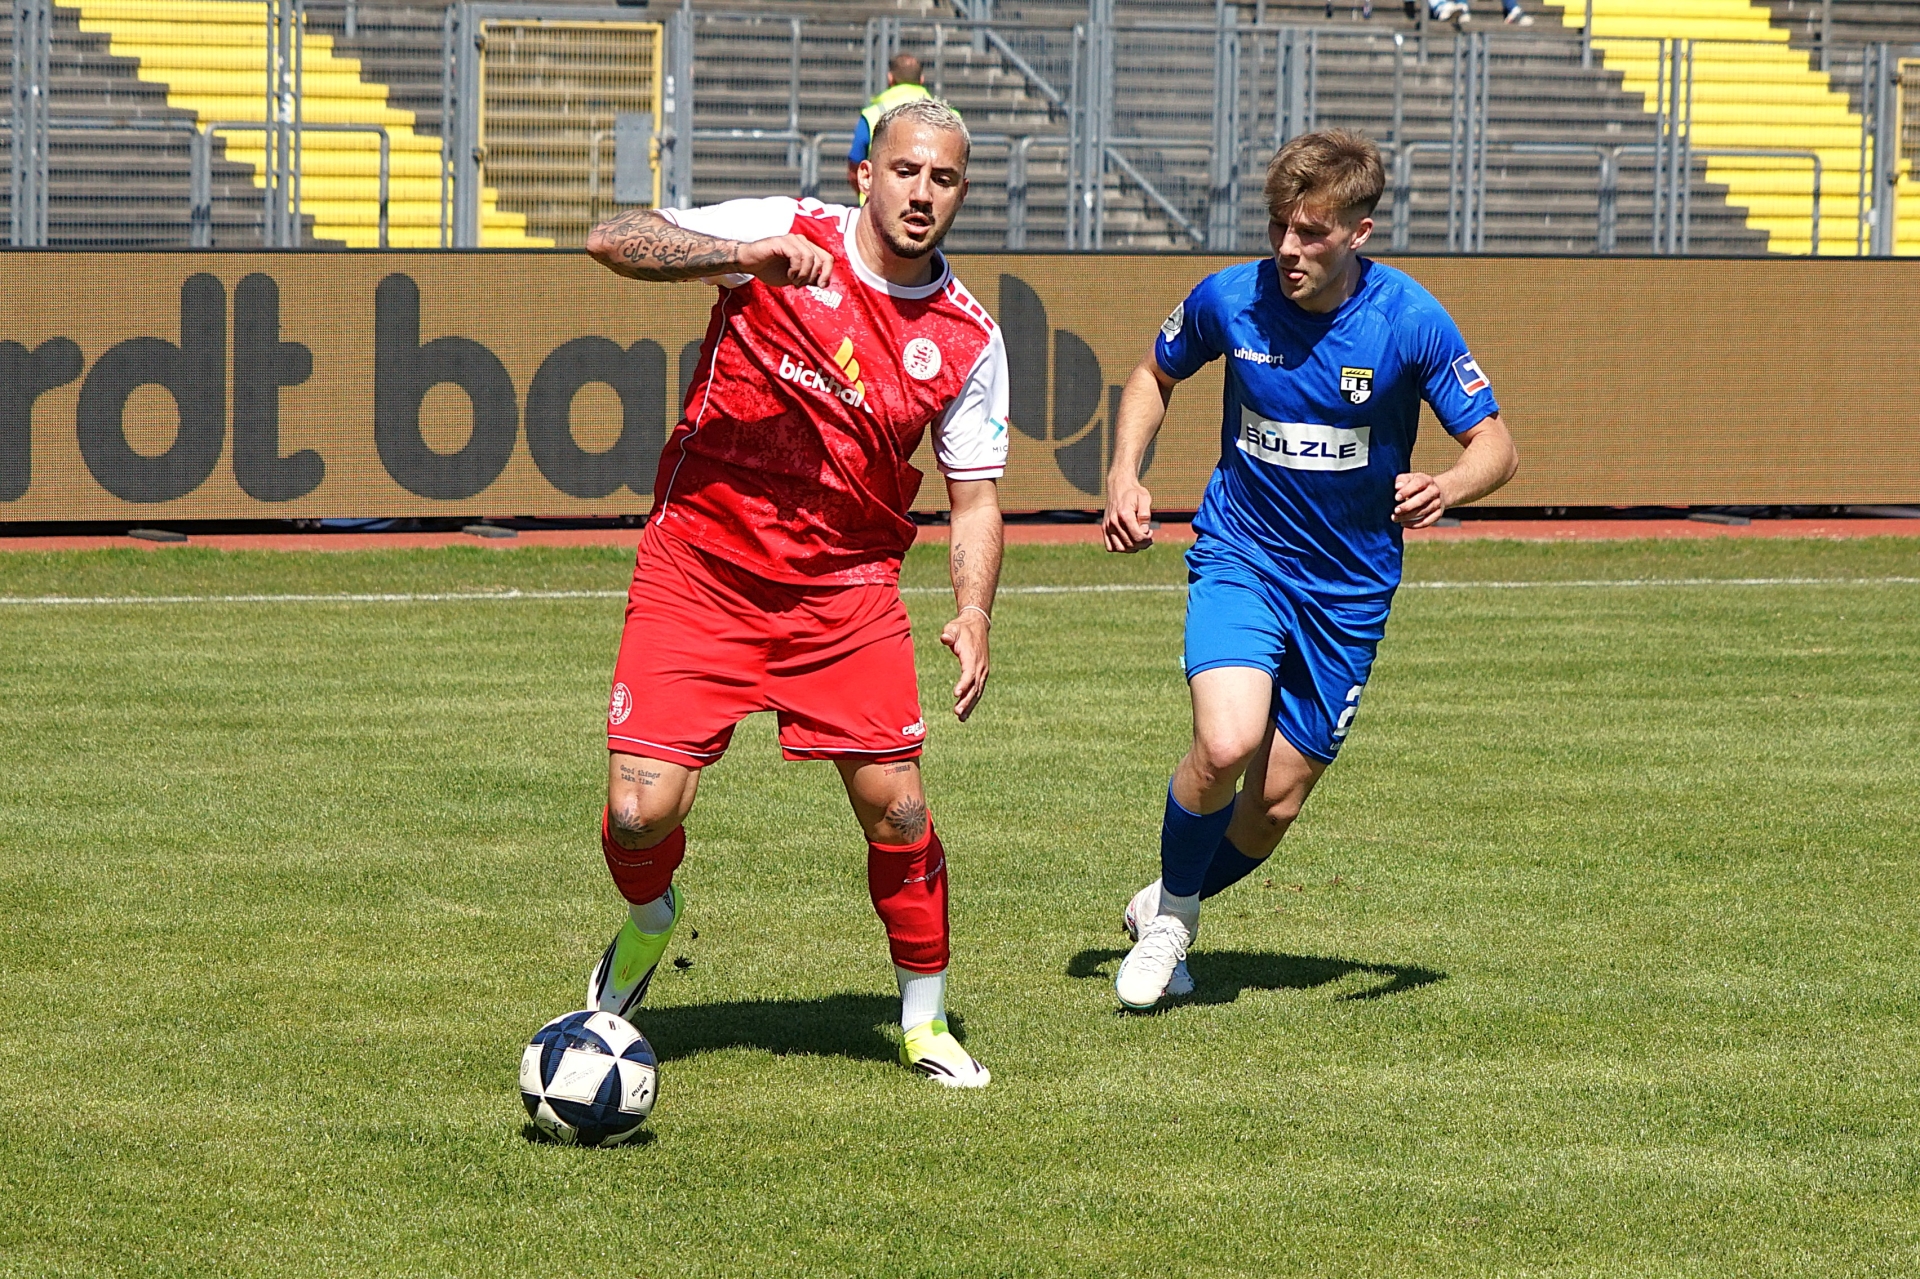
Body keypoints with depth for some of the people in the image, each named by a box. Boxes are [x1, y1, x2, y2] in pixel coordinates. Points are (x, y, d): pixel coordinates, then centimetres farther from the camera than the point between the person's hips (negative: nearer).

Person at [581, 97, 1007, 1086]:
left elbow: (974, 491, 8)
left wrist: (974, 613, -9)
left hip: (845, 587, 2)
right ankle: (648, 923, 26)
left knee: (896, 808, -5)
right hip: (698, 568, -2)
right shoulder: (787, 235, -7)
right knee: (641, 812, -10)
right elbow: (613, 241, -16)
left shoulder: (969, 339, 0)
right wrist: (745, 256, -31)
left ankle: (925, 1022, 17)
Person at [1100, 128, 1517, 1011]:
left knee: (1276, 802, 2)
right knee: (1227, 745, -26)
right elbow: (1155, 375, 12)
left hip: (1348, 591, 1)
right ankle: (1172, 916, 2)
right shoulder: (1229, 299, -10)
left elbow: (1495, 446, -9)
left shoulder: (1409, 321, -15)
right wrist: (1124, 476, -5)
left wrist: (1446, 489, -31)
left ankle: (1166, 906, 33)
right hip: (1240, 556, -1)